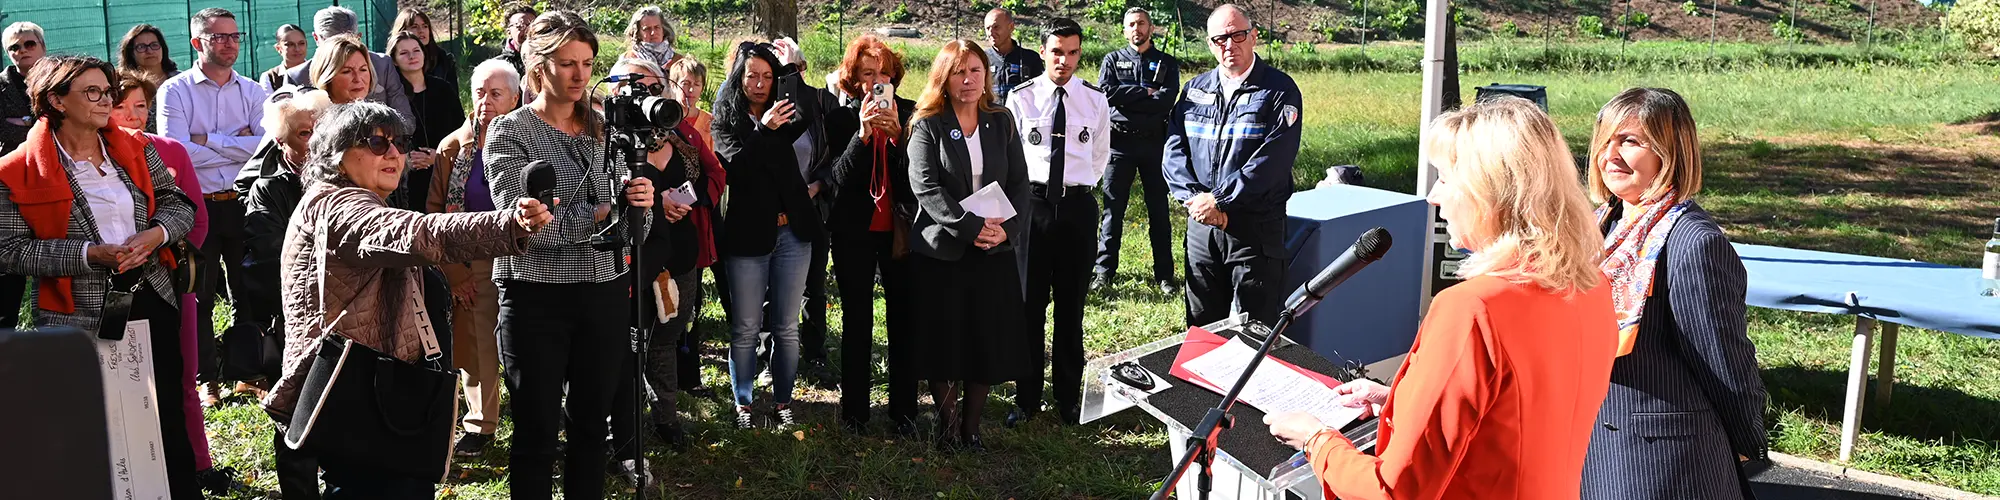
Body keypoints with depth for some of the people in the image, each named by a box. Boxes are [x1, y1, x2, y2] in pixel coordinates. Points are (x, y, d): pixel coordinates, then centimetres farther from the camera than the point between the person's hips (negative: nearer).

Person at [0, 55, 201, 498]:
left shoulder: (136, 148, 5)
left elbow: (179, 204, 9)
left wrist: (156, 233, -13)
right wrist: (89, 254, -19)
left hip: (152, 302, 4)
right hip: (80, 319, -3)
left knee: (168, 413, 11)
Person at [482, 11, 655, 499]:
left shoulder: (603, 128, 8)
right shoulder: (508, 132, -3)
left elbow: (628, 227, 7)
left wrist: (640, 203, -15)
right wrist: (595, 215, -19)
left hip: (605, 293, 4)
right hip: (537, 297, -4)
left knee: (591, 421, 13)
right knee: (537, 429, 4)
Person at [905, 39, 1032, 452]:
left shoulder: (1001, 123, 9)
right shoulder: (927, 125, -3)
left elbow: (1019, 183, 5)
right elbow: (926, 188, -14)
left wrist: (1007, 229, -12)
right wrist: (972, 227, -22)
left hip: (995, 251, 3)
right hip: (941, 250, -3)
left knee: (989, 341, 5)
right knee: (944, 340, 3)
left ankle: (972, 426, 20)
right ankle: (948, 427, 20)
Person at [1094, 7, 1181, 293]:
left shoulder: (1167, 63, 8)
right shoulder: (1112, 60, 10)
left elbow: (1168, 98, -10)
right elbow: (1106, 92, -8)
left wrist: (1127, 98, -11)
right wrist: (1146, 93, -10)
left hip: (1155, 143, 0)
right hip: (1120, 142, 0)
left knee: (1159, 210, 5)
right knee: (1113, 208, 2)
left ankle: (1164, 275, 10)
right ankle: (1104, 271, 9)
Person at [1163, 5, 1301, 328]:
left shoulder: (1279, 90, -5)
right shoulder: (1195, 90, 11)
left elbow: (1273, 159, -16)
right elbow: (1174, 148, 4)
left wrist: (1219, 200, -17)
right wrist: (1195, 199, -12)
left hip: (1255, 228, -5)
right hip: (1201, 225, 5)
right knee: (1201, 327, 14)